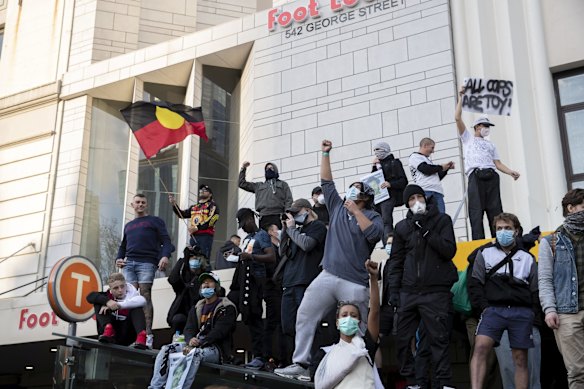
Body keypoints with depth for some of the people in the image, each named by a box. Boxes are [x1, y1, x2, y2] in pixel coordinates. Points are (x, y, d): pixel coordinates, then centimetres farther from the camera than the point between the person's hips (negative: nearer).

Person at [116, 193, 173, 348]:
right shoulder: (128, 225, 31)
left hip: (146, 262, -4)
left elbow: (166, 241, 4)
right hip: (129, 263, 5)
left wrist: (165, 256, -16)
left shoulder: (155, 221, 15)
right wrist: (118, 259, 13)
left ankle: (148, 335, -18)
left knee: (145, 295, -14)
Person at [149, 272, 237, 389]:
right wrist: (190, 341, -17)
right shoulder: (197, 308, 21)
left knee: (194, 353, -37)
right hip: (196, 346, 6)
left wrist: (197, 344, -22)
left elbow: (218, 332, -12)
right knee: (166, 350, -14)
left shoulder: (226, 308, 0)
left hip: (217, 349, -6)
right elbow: (189, 328, 8)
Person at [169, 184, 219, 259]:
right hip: (193, 236, 6)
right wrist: (174, 204, 4)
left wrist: (197, 227, -16)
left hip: (205, 236, -6)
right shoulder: (194, 207, 25)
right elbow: (182, 214, 18)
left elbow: (212, 219, -10)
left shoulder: (212, 205, 5)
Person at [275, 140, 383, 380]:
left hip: (355, 282, -5)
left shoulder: (372, 216, 6)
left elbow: (375, 234, -15)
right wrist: (326, 154, 18)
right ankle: (300, 365, -3)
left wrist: (356, 211, -9)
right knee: (305, 315, -4)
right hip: (328, 276, 5)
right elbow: (326, 182, 20)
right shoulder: (338, 207, 19)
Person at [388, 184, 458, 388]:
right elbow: (396, 262, 13)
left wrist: (427, 230, -9)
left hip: (436, 292, -3)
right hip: (408, 292, 3)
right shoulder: (402, 227, 13)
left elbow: (449, 251, -5)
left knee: (439, 339, -5)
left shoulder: (442, 220, 7)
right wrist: (393, 290, 5)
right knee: (403, 340, 2)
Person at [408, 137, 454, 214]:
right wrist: (441, 167, 6)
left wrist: (447, 168, 22)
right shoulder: (414, 156, 7)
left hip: (438, 192, 8)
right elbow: (426, 170, -8)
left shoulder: (428, 160, 32)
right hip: (426, 191, -8)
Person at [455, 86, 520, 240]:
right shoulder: (468, 138, 20)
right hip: (476, 176, -4)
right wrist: (461, 97, 9)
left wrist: (511, 172, 1)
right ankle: (479, 243, -15)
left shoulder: (491, 145, 30)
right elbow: (458, 118, 9)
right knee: (476, 211, -12)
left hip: (491, 176, 4)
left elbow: (498, 163, 19)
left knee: (495, 210, -2)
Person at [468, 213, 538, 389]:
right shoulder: (485, 254, 14)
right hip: (494, 309, -1)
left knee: (520, 359, 3)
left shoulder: (527, 258, 17)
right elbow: (475, 284, 6)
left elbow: (536, 291, 15)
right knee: (480, 347, -22)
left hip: (522, 313, 2)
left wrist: (532, 313, 1)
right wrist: (484, 307, -6)